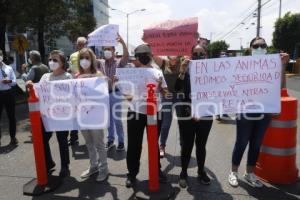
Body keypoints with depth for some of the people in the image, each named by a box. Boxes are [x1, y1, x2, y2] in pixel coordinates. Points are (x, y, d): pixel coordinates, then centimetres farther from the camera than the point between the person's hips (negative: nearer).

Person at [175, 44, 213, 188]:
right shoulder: (186, 71, -1)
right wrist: (181, 72, -26)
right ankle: (183, 173, 22)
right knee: (187, 145, 4)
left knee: (201, 145, 13)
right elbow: (176, 88, -15)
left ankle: (201, 172, 32)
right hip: (187, 115, -1)